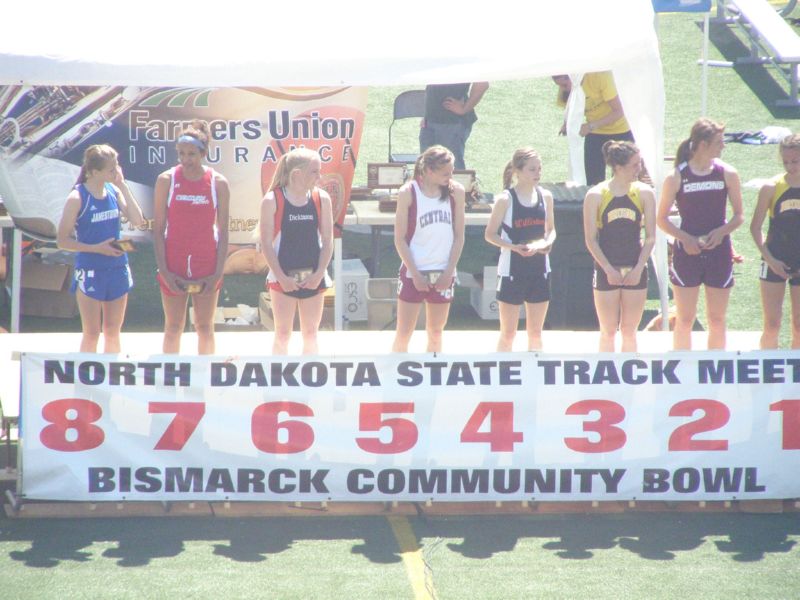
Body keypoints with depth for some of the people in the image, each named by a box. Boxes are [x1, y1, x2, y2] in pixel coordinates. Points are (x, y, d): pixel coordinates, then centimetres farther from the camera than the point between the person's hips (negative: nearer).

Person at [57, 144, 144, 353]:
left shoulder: (114, 191, 2)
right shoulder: (77, 197, -12)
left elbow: (137, 220, -8)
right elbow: (63, 240, -11)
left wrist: (122, 185, -10)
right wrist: (97, 248, -20)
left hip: (117, 269, 5)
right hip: (90, 271, -5)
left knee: (113, 332, 13)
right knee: (91, 334, 2)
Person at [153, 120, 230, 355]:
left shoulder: (218, 183, -3)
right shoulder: (166, 180, -4)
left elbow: (223, 232, 0)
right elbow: (158, 229, -2)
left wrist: (218, 273, -7)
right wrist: (164, 270, -9)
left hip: (206, 266, 0)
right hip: (174, 267, 0)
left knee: (205, 328, 6)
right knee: (173, 327, 5)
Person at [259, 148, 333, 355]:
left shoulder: (321, 199, 2)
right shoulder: (272, 200, -7)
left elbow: (327, 241, 3)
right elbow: (267, 244, -6)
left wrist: (318, 274, -8)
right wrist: (281, 277, -13)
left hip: (313, 278, 3)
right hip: (283, 278, -3)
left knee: (311, 334, 9)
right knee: (282, 334, 3)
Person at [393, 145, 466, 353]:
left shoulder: (455, 191, 0)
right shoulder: (408, 193, -8)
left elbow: (459, 237, 4)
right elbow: (400, 239, -6)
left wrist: (449, 271, -4)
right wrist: (415, 274, -11)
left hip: (443, 274, 3)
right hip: (414, 273, -3)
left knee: (435, 333, 11)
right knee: (403, 334, -1)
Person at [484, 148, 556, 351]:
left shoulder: (545, 196, 3)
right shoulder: (505, 199, -10)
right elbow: (490, 234, -6)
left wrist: (545, 244, -9)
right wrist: (515, 247, -22)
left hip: (540, 270, 4)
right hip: (512, 271, -4)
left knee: (535, 332, 11)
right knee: (508, 333, 2)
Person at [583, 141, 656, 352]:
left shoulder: (644, 193, 0)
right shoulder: (596, 195, -6)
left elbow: (651, 237, 1)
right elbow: (591, 240, -4)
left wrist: (638, 269, -8)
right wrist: (609, 270, -12)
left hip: (635, 270, 2)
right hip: (606, 271, -2)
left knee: (629, 331, 7)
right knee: (608, 332, 4)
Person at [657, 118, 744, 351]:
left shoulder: (727, 174, 0)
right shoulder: (676, 177, -6)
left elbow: (739, 216, 5)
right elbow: (662, 219, -1)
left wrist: (721, 231, -13)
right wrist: (684, 238, -16)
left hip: (719, 251, 2)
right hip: (687, 253, -2)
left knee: (717, 320, 8)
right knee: (684, 319, 3)